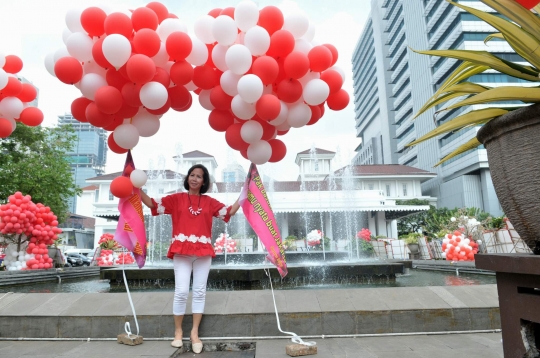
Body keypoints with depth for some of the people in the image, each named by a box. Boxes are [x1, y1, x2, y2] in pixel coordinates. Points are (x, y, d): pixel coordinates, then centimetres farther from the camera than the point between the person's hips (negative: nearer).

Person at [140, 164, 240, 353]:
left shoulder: (209, 202, 12)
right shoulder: (176, 199, 8)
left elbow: (229, 211, 7)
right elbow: (152, 203, 1)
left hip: (203, 252, 2)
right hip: (182, 251, -2)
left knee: (199, 291, 6)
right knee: (181, 291, -4)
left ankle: (195, 332, 16)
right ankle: (178, 331, 15)